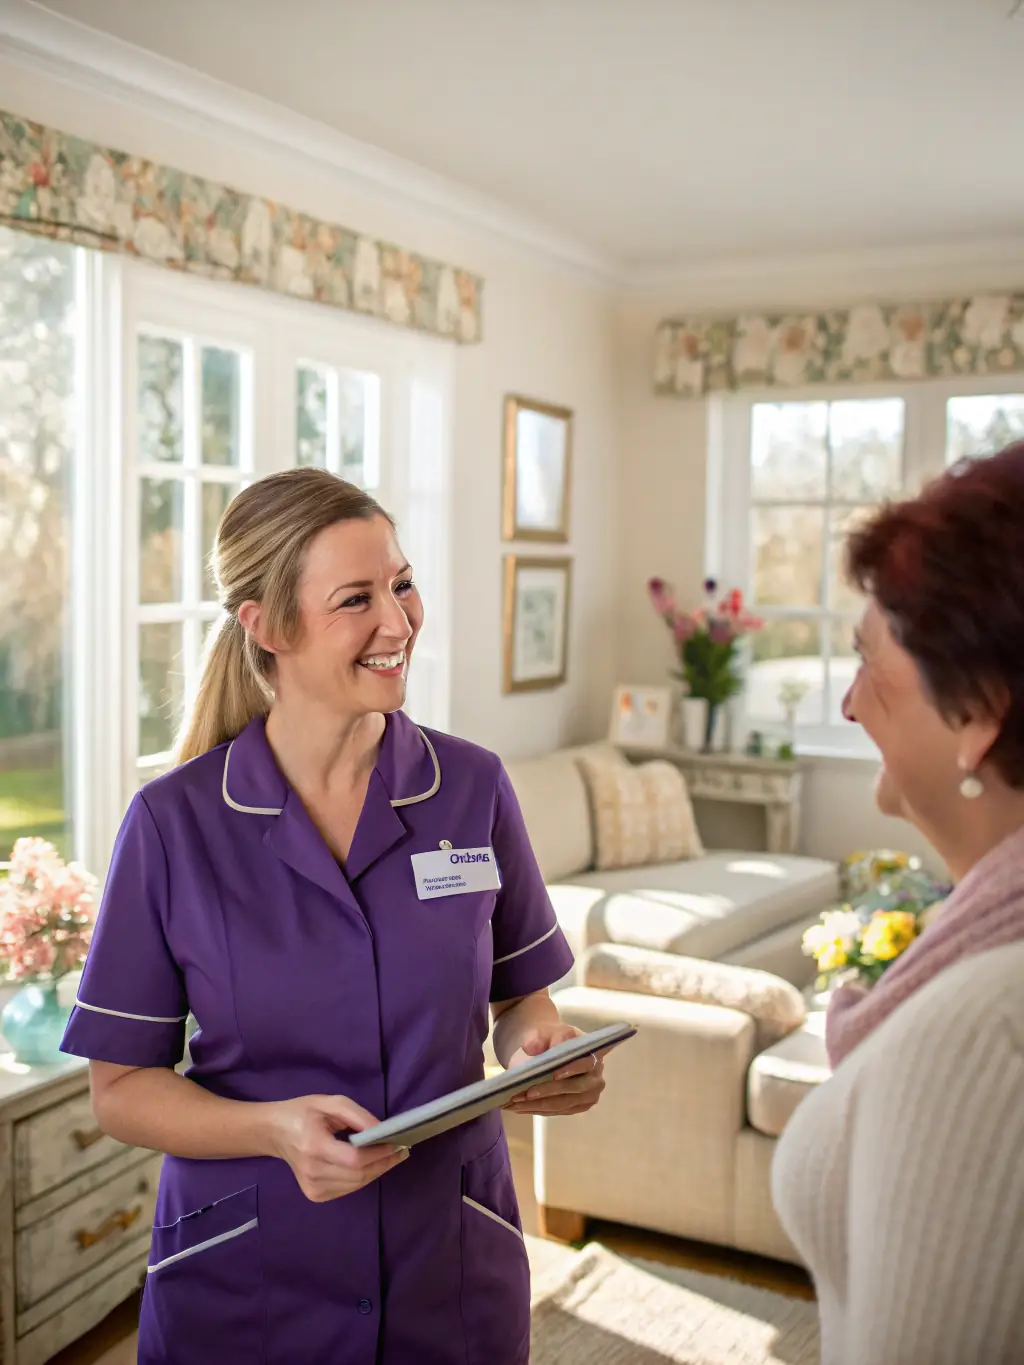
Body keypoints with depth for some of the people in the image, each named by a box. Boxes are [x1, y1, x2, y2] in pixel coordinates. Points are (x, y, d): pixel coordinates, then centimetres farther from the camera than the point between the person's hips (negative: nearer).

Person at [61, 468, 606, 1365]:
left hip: (453, 1267, 2)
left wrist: (547, 1054, -16)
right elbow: (123, 1088, -7)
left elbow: (520, 995, 6)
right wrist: (276, 1130, -23)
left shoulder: (473, 788, -7)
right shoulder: (173, 822, -12)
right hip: (244, 1289, -1)